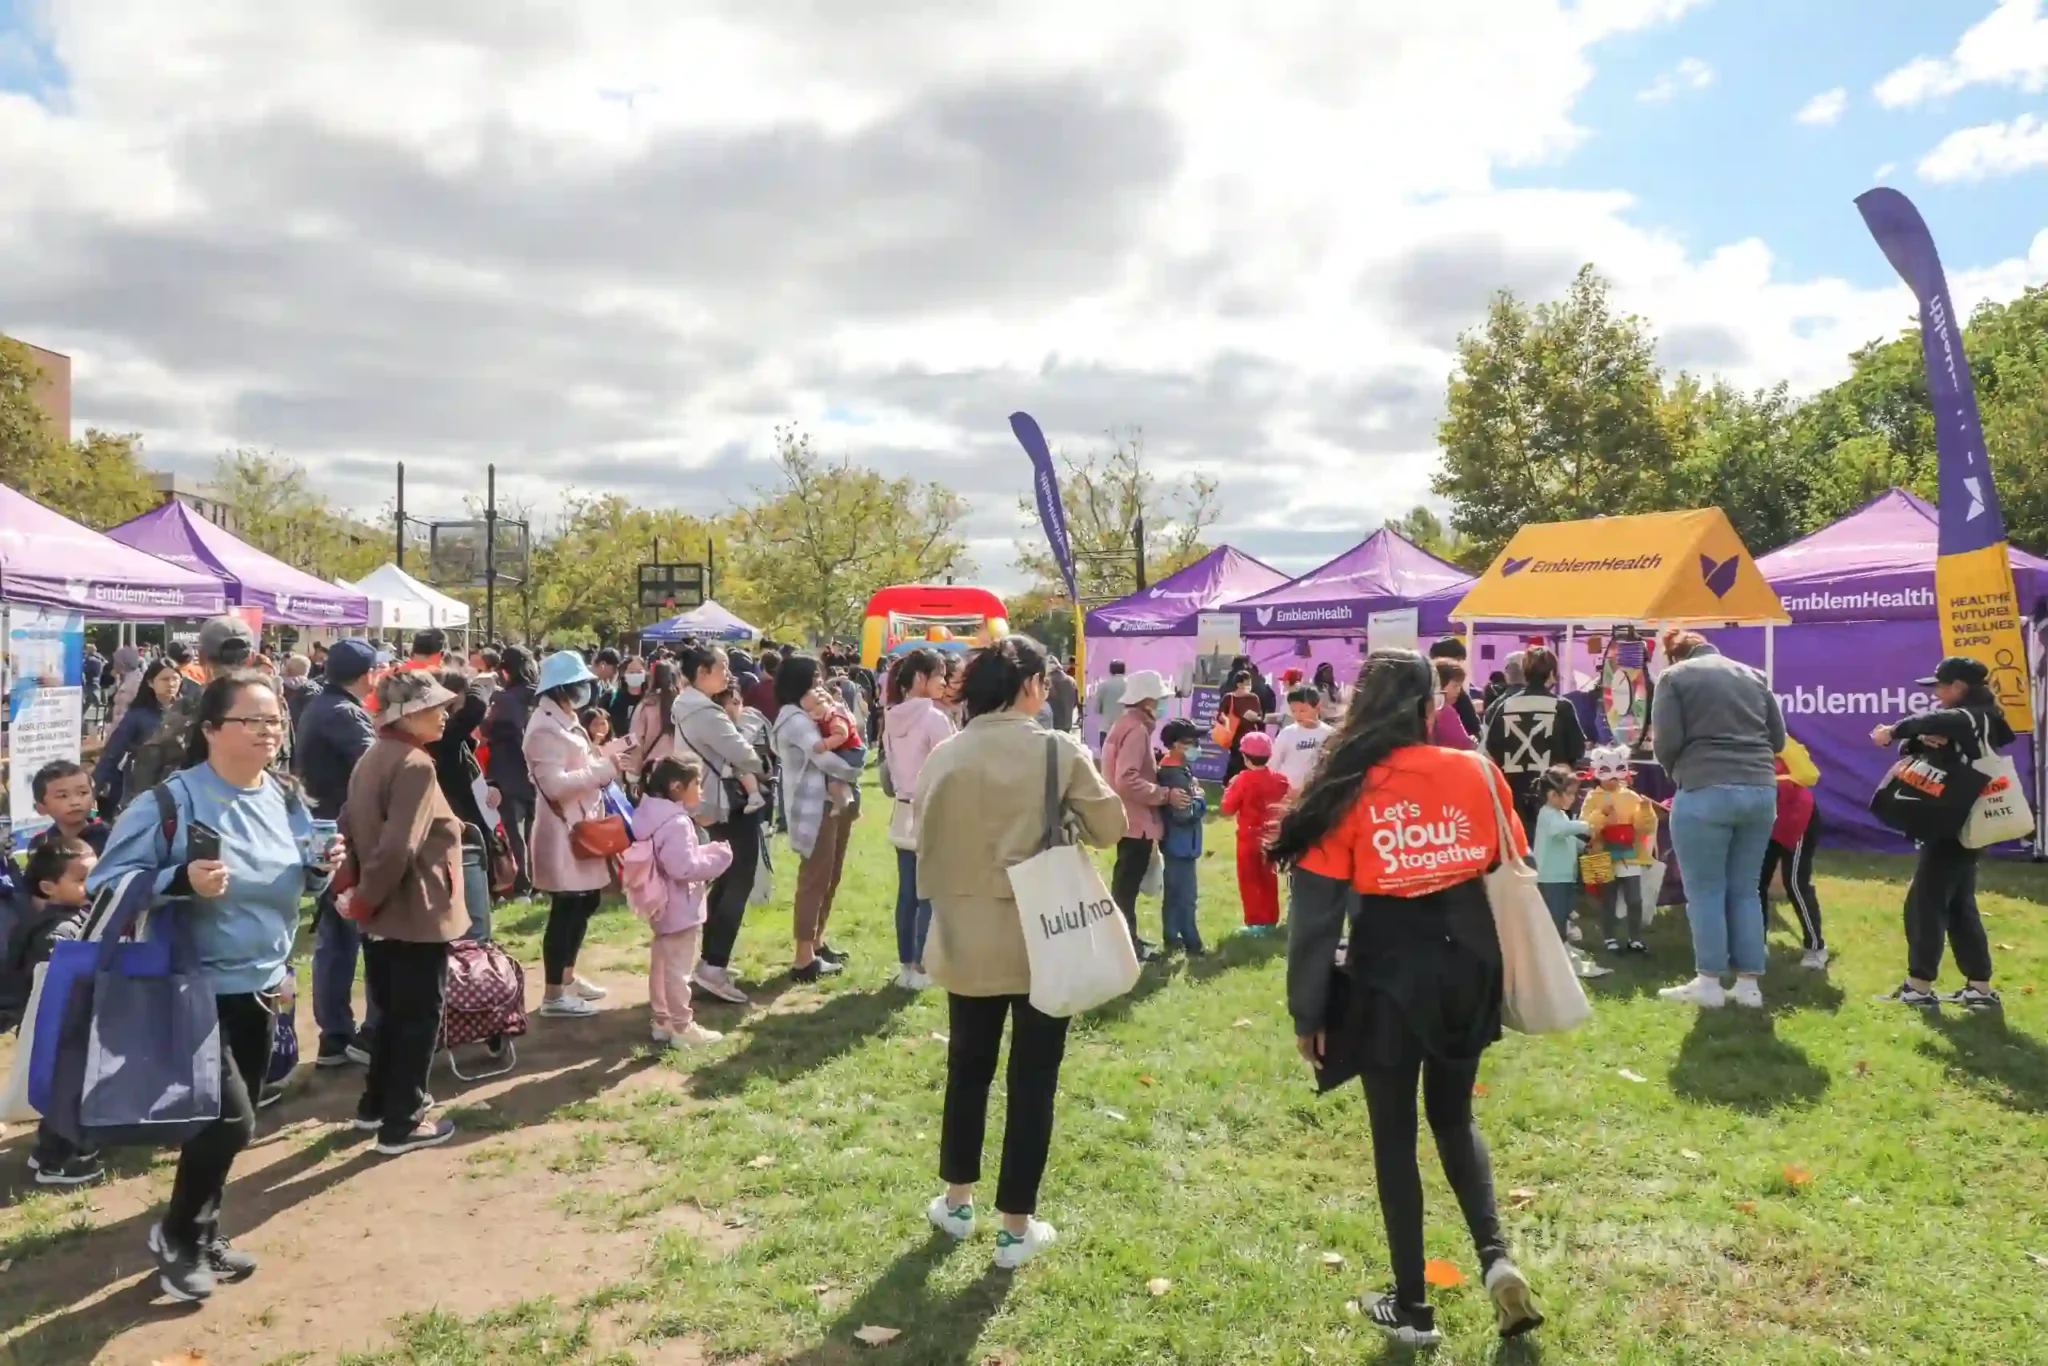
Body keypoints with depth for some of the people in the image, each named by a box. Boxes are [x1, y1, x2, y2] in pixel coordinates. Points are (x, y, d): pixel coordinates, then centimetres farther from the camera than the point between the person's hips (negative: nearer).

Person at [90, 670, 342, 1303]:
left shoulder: (284, 798, 2)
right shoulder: (170, 801, -18)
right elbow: (105, 885, -17)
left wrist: (323, 866, -7)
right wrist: (182, 880, -32)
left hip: (262, 986, 7)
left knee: (224, 1119, 17)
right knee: (229, 1119, -8)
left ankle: (204, 1233, 37)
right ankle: (176, 1236, 17)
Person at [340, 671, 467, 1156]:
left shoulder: (372, 759, 10)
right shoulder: (415, 765, -21)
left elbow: (350, 828, 13)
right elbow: (398, 847, -28)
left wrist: (359, 891, 11)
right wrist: (364, 900, -16)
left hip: (383, 912, 9)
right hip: (416, 913, -9)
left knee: (392, 1011, 22)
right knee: (419, 1017, 3)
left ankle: (376, 1105, 33)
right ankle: (401, 1124, 11)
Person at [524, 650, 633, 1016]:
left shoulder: (565, 721, 14)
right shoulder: (545, 728, -19)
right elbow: (555, 784, -27)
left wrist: (610, 750, 6)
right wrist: (603, 768, -24)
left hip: (581, 826, 11)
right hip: (562, 831, -11)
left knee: (586, 902, 18)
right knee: (565, 909, -4)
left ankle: (567, 977, 32)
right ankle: (553, 995, 6)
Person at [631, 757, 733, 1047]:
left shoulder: (654, 817, 7)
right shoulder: (677, 823, -25)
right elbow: (685, 867, -29)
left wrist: (707, 852, 9)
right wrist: (717, 858, -16)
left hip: (665, 907, 10)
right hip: (681, 909, -10)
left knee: (661, 965, 18)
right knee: (678, 970, -1)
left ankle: (661, 1021, 29)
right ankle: (681, 1027, 7)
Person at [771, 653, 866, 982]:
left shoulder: (809, 717, 18)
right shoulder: (795, 718, -12)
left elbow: (848, 746, 13)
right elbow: (826, 760, -19)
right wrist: (855, 770, -1)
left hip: (835, 802, 10)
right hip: (815, 808, -10)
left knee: (830, 876, 16)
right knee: (814, 879, -6)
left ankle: (816, 942, 27)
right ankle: (804, 958, -1)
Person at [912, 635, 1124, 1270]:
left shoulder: (944, 757, -5)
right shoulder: (1059, 751, -13)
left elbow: (926, 842, 3)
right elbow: (1109, 826, -4)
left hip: (968, 939, 3)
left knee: (968, 1068, 19)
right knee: (1032, 1079, 9)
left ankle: (956, 1202, 34)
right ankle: (1016, 1227, 18)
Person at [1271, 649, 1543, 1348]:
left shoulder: (1345, 790, -11)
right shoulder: (1477, 773, -4)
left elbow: (1318, 909, -11)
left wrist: (1307, 1012, -3)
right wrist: (1508, 971, 16)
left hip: (1387, 978, -3)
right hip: (1465, 968, 3)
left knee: (1394, 1136, 12)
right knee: (1454, 1117, 23)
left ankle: (1412, 1307, 20)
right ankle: (1496, 1257, 7)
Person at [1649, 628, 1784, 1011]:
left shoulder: (1675, 676, 3)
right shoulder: (1753, 675, 18)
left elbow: (1665, 742, -5)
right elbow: (1778, 738, 17)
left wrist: (1679, 772, 14)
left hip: (1705, 791, -5)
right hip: (1760, 791, 5)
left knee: (1705, 890, 3)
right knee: (1745, 889, 12)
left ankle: (1709, 982, 6)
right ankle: (1750, 983, 14)